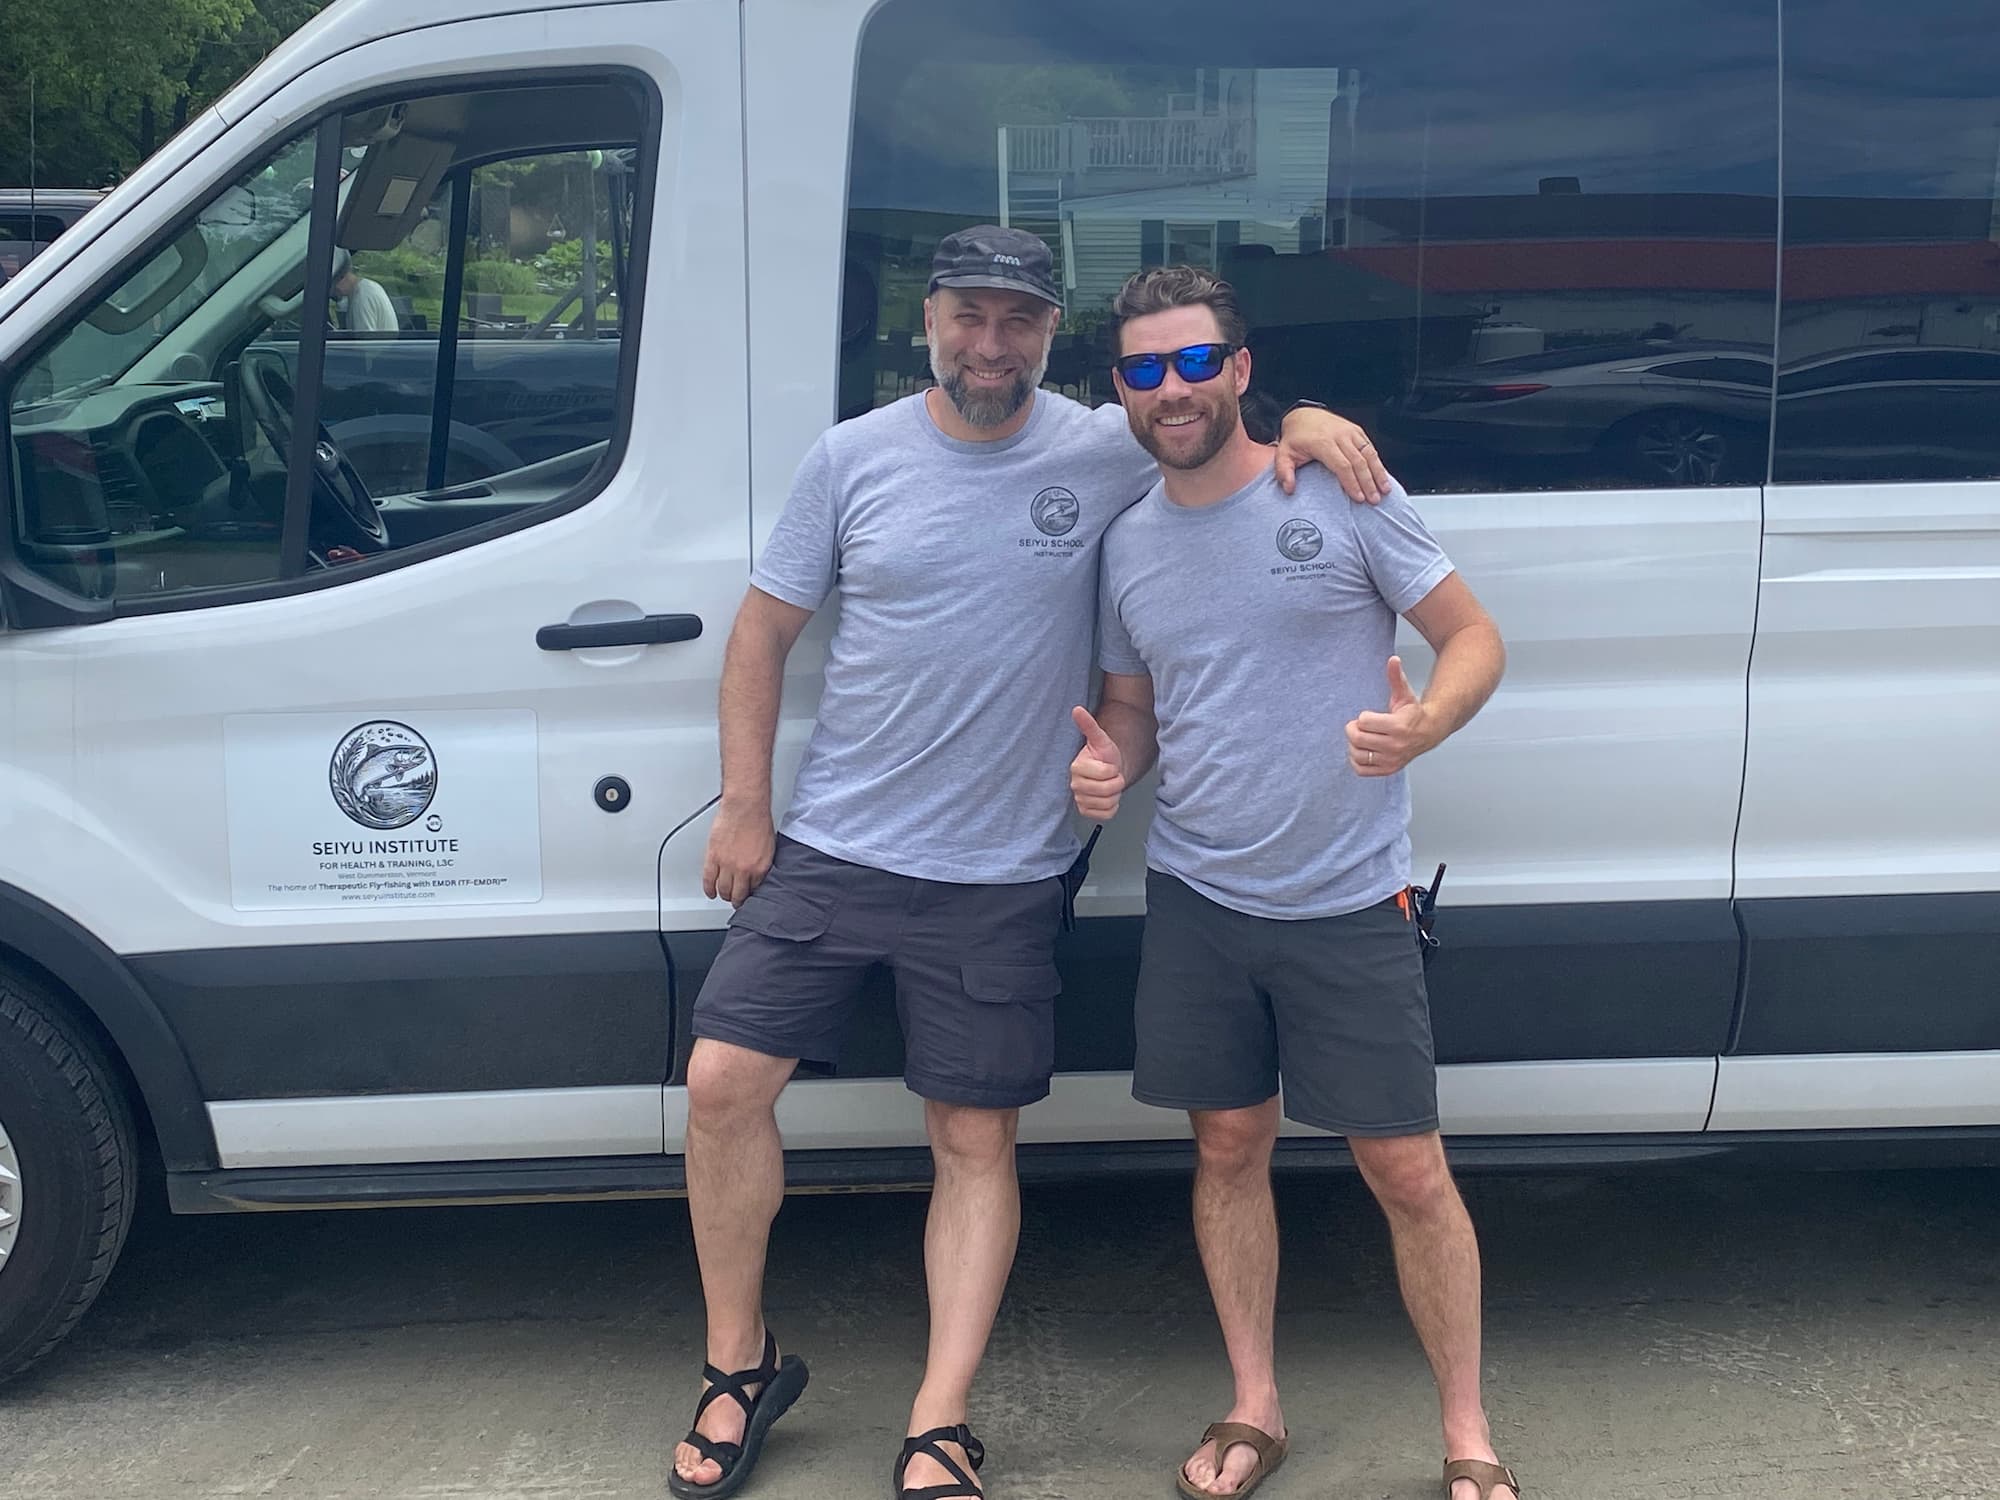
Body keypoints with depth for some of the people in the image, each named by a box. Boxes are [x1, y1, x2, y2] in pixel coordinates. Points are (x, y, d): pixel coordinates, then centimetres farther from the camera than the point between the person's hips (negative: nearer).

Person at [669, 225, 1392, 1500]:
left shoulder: (1106, 451, -3)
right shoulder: (854, 457, 0)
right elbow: (763, 633, 6)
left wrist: (1308, 421, -16)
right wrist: (744, 809, 1)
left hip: (1000, 879, -1)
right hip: (830, 851, 2)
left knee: (976, 1143, 2)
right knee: (724, 1082, -2)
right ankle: (741, 1368, 18)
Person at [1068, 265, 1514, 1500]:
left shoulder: (1339, 492, -8)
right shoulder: (1129, 543, 6)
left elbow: (1474, 637, -5)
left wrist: (1423, 728, -26)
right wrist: (1108, 767, -6)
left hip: (1350, 902, -4)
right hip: (1199, 900, 4)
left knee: (1409, 1173, 0)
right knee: (1230, 1150, 12)